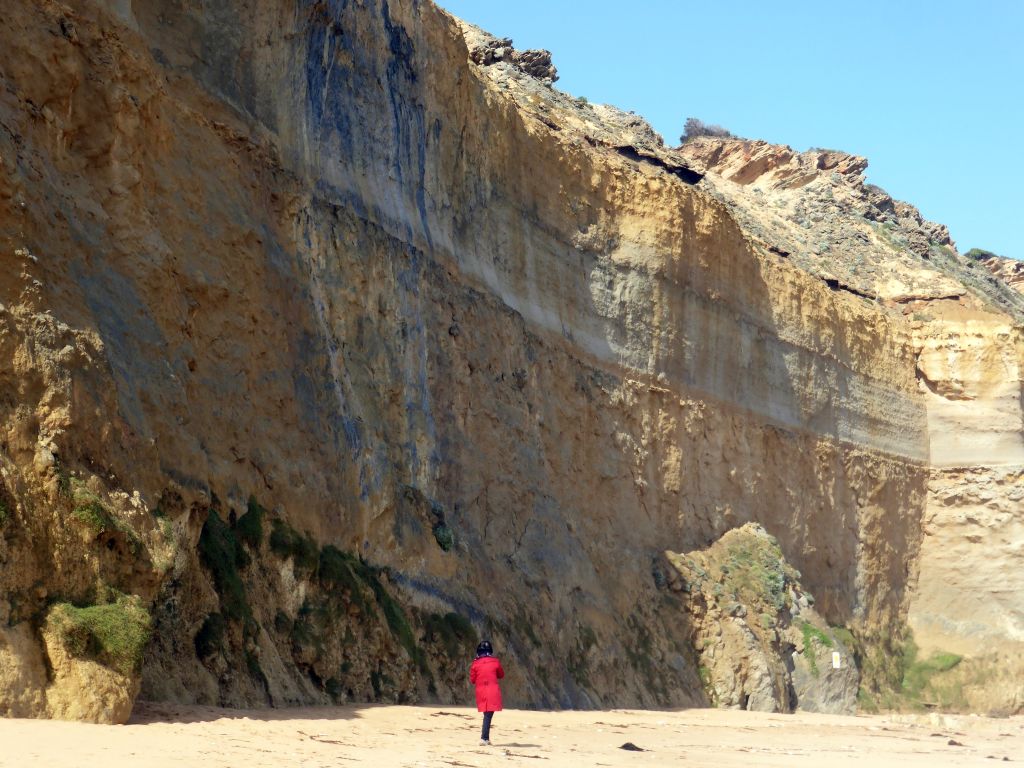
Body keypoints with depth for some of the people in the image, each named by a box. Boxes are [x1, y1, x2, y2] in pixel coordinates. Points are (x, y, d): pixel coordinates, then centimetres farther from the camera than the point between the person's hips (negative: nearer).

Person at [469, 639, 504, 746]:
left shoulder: (475, 663, -1)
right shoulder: (495, 662, -2)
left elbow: (472, 679, 5)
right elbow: (501, 675, 13)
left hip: (481, 692, 3)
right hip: (493, 691, -2)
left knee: (486, 715, 15)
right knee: (488, 716, -7)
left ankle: (486, 738, 16)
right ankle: (483, 738, -18)